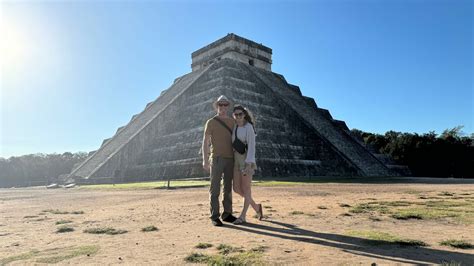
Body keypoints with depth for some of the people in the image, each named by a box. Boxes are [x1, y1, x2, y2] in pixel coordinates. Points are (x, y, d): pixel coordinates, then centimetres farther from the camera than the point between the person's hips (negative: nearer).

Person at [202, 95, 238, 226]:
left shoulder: (232, 122, 13)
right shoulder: (211, 122, 0)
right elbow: (205, 142, -4)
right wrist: (205, 160, -14)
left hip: (230, 159, 5)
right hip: (216, 158, -5)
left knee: (228, 187, 7)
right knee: (215, 188, -4)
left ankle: (227, 214, 16)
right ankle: (214, 217, 1)